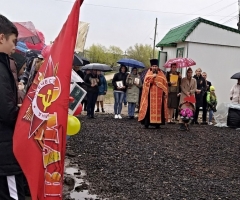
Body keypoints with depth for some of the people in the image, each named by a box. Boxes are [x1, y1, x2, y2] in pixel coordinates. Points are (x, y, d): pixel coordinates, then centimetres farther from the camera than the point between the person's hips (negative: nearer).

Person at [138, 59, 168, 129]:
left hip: (159, 95, 1)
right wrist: (152, 77, -17)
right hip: (150, 94, -1)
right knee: (149, 108, -3)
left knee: (158, 108, 1)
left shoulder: (161, 74, 11)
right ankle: (147, 123, -1)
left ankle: (157, 123, 4)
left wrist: (165, 93, -1)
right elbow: (146, 82, -7)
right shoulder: (148, 73, 8)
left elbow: (165, 83, 7)